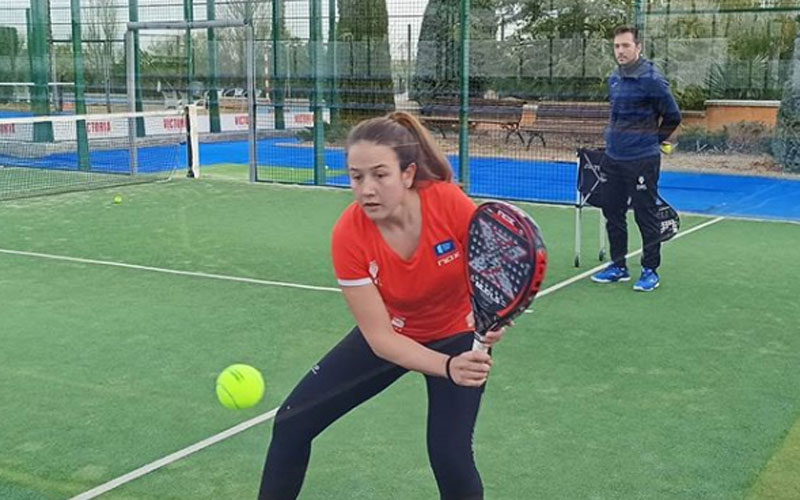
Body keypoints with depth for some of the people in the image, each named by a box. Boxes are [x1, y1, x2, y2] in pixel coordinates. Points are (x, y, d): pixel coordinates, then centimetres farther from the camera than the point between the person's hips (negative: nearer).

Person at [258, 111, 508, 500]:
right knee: (292, 422, 0)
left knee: (450, 456, -16)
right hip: (389, 337, 2)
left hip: (457, 336, -1)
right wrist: (448, 367, -40)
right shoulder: (348, 236, -28)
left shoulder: (451, 204, -31)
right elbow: (380, 337, -26)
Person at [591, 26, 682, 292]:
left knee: (646, 215, 0)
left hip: (642, 161, -8)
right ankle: (618, 266, 23)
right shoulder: (614, 78, 9)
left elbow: (673, 116, -7)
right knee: (613, 213, 12)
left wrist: (653, 139, 3)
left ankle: (650, 271, 10)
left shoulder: (652, 79, -13)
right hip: (613, 158, 8)